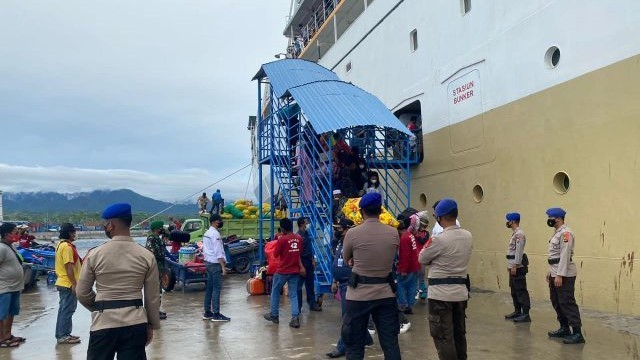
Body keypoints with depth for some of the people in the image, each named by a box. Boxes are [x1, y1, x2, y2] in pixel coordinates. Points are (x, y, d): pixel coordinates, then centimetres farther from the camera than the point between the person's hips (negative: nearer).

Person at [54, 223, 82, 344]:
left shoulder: (61, 245, 13)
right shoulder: (67, 246, -18)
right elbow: (68, 267, -22)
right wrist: (74, 284, -22)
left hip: (63, 283, 10)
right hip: (68, 284, -10)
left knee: (64, 310, 15)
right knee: (67, 310, -3)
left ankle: (63, 334, 22)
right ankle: (62, 336, 2)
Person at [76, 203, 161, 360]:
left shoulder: (95, 255, -6)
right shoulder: (146, 256, -3)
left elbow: (82, 293, 5)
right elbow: (153, 297, 2)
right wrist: (152, 325, 15)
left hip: (104, 323, -1)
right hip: (135, 323, 1)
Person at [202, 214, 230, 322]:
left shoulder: (206, 233, 12)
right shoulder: (215, 234, -16)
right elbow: (218, 252, -19)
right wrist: (223, 266, -17)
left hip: (208, 262, 9)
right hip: (215, 264, -9)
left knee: (209, 288, 12)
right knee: (217, 289, -6)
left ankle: (207, 312, 17)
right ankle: (216, 314, -4)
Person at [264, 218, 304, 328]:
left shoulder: (282, 239, -17)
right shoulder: (299, 238, 1)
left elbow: (276, 253, -7)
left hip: (283, 271, -4)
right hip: (295, 271, 5)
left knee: (275, 292, 15)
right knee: (293, 295, 8)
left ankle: (274, 315, 25)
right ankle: (295, 318, -2)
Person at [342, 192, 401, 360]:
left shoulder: (353, 233, -11)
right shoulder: (393, 233, -3)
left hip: (359, 294, -2)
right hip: (386, 293, 3)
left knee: (354, 344, 9)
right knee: (390, 342, 11)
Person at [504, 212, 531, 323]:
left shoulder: (519, 234, -16)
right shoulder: (515, 233, 16)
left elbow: (519, 252, -21)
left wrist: (515, 266, -22)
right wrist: (510, 265, 21)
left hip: (518, 267, -11)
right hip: (513, 267, 11)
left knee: (521, 291, -8)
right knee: (514, 290, 15)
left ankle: (526, 314, -5)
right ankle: (517, 311, 23)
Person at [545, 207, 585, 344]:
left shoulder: (565, 233, -16)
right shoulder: (557, 233, 16)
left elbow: (564, 256, -22)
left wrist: (559, 275, -24)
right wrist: (551, 272, 22)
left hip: (564, 275, -10)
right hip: (556, 273, 10)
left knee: (567, 303, -9)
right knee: (557, 302, 15)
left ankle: (577, 334, -5)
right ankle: (564, 329, 25)